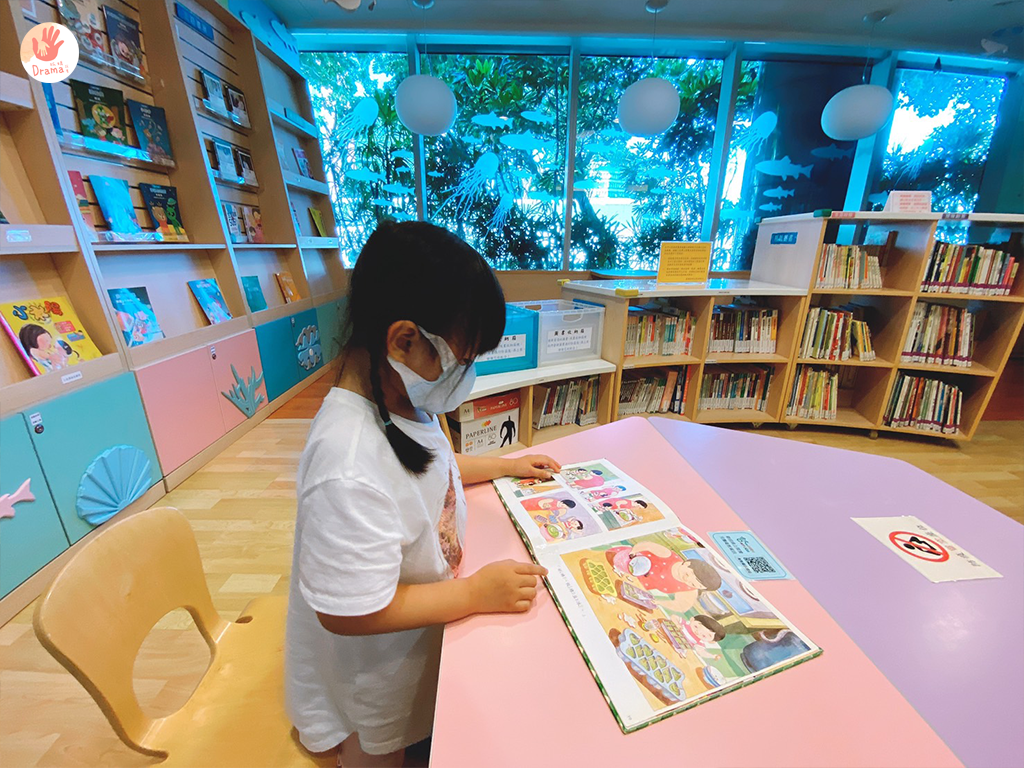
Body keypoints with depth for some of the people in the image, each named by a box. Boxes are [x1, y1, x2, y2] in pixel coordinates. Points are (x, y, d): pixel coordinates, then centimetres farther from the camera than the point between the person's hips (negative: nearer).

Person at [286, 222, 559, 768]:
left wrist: (504, 466, 1)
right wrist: (476, 593, -27)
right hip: (374, 676, -6)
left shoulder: (401, 398, -15)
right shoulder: (350, 473, -43)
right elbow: (349, 612, -33)